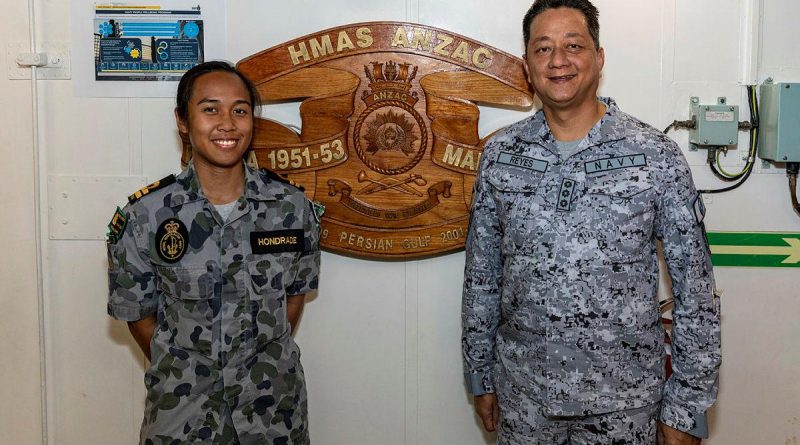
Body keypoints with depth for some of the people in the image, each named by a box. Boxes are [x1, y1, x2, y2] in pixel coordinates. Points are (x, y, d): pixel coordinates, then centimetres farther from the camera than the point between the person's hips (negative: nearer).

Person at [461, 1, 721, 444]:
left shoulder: (656, 155, -9)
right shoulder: (500, 154, -1)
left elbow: (694, 288, -6)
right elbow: (481, 275, 6)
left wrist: (687, 407, -6)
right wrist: (480, 376, 8)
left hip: (623, 404, -2)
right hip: (521, 395, 2)